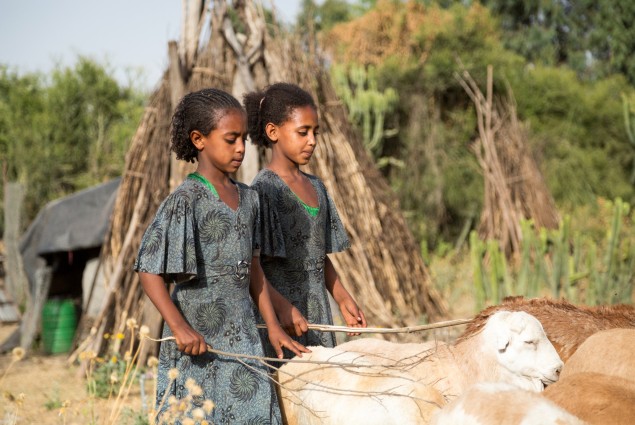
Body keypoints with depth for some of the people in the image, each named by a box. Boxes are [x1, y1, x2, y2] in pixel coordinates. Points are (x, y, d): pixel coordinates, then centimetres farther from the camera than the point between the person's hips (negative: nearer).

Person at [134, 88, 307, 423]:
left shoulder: (247, 198, 10)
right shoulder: (186, 200, -11)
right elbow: (149, 271, -15)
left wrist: (273, 327, 14)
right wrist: (179, 327, -22)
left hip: (242, 336, 6)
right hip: (198, 340, -6)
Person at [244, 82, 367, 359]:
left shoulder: (315, 187, 14)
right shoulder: (264, 190, -10)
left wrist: (343, 299, 9)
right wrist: (283, 308, -25)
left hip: (317, 316, 7)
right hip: (280, 321, -7)